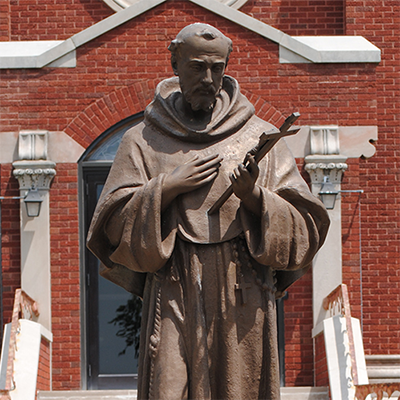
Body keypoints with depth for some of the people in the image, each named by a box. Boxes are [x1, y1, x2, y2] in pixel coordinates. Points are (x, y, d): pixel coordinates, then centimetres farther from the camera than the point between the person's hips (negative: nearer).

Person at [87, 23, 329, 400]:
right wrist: (167, 187, -7)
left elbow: (305, 227, 5)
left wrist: (255, 196, -12)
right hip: (174, 297, 0)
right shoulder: (143, 141, 11)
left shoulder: (259, 137, 10)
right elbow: (113, 224, 4)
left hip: (242, 300, 0)